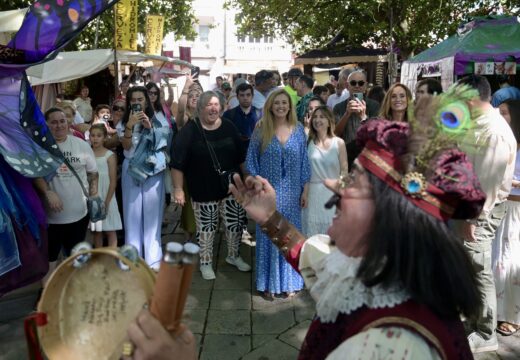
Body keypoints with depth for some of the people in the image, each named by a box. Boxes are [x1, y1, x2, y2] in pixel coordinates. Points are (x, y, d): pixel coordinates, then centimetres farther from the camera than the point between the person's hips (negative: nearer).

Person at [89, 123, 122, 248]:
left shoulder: (110, 155, -6)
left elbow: (113, 181, -7)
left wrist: (107, 202, -12)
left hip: (106, 197, -3)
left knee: (110, 231, 2)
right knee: (96, 230, 12)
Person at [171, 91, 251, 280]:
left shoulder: (229, 127, 3)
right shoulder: (190, 130, -10)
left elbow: (242, 157, 10)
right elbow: (177, 163, -11)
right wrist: (178, 189, -13)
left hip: (231, 188, 4)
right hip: (204, 191, -3)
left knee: (235, 224, 11)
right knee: (206, 228, 8)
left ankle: (233, 256, 35)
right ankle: (206, 263, 28)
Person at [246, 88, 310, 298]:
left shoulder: (298, 130, 1)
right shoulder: (261, 130, -3)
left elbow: (304, 161, 5)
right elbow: (251, 161, -1)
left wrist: (305, 190, 2)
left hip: (292, 193, 2)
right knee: (268, 237, 7)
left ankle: (290, 281, 26)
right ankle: (268, 283, 22)